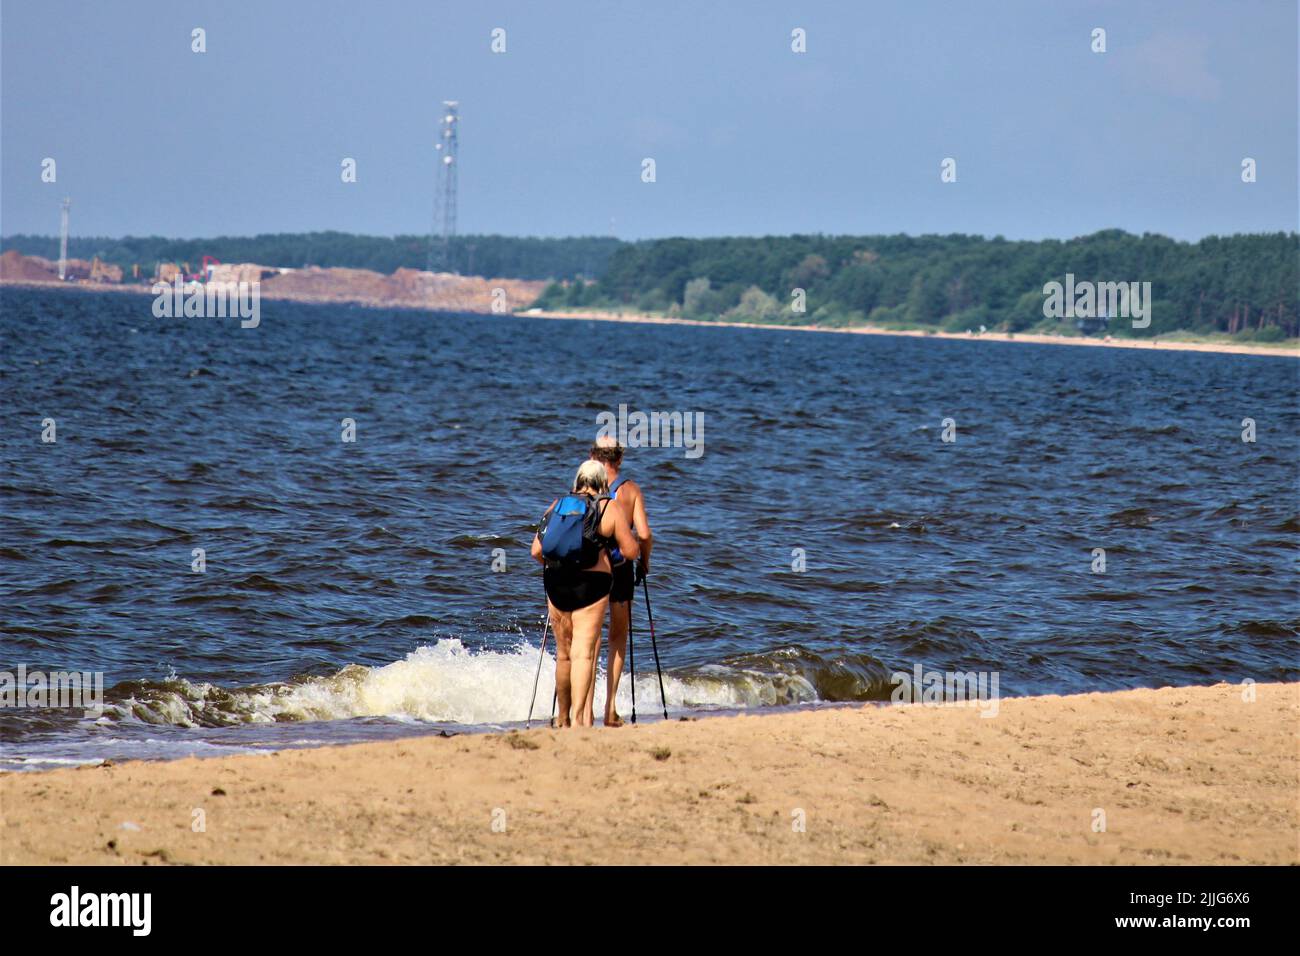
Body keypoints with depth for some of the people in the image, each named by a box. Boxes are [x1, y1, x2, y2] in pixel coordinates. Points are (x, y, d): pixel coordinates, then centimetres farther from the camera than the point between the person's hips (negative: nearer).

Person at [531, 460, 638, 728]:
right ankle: (579, 716, -20)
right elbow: (632, 551, 0)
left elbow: (536, 551, 9)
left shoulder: (557, 505, 10)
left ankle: (563, 717, 25)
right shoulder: (609, 508, 0)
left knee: (564, 653, 15)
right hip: (592, 583, -4)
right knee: (584, 653, -7)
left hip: (556, 583, 4)